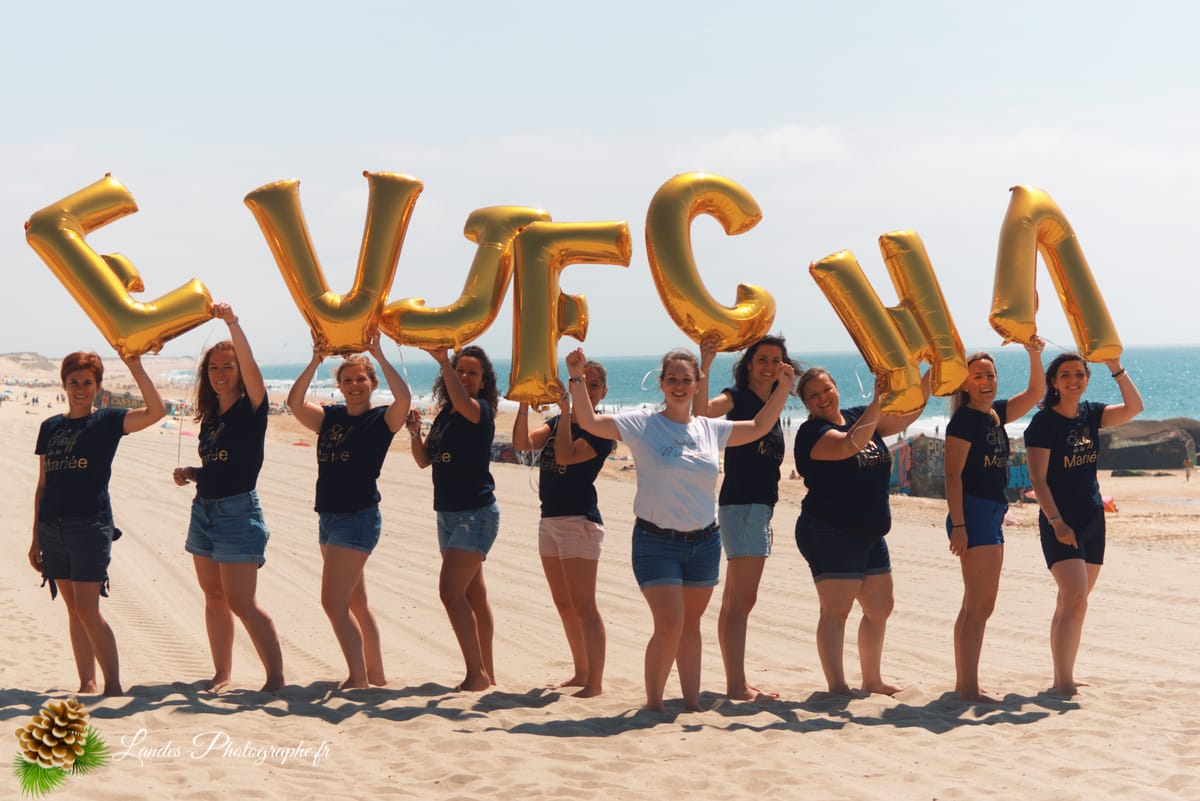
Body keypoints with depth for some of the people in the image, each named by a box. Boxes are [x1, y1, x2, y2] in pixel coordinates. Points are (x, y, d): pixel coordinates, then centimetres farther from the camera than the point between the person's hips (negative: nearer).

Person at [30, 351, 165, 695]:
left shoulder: (107, 422, 1)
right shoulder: (50, 427, 14)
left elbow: (156, 411, -17)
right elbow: (42, 485, 16)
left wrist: (135, 367, -21)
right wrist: (36, 537, 14)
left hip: (91, 525, -5)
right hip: (52, 528, 5)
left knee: (87, 610, -11)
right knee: (74, 610, 8)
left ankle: (113, 686, -6)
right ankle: (87, 684, 14)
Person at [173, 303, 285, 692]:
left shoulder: (251, 409, -6)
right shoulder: (209, 418, 13)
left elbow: (249, 365, -24)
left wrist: (232, 323, -34)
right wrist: (190, 473, 2)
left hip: (239, 511, -8)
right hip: (204, 510, 8)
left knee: (241, 602, -11)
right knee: (214, 597, 10)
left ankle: (276, 676, -5)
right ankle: (222, 673, 17)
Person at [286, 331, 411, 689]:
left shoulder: (382, 419, -6)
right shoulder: (330, 417, 9)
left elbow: (404, 397, -25)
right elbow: (294, 402, -3)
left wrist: (379, 356, -23)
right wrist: (316, 362, -11)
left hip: (359, 518, -8)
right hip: (329, 517, 8)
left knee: (333, 601, -13)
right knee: (355, 603, 15)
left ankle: (359, 678, -7)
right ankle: (377, 675, 25)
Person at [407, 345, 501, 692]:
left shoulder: (481, 410, -10)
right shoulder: (444, 414, 12)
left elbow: (464, 403, -33)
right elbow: (424, 460, 13)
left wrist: (443, 360, -42)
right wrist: (415, 432, -5)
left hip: (476, 513, -8)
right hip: (447, 513, 8)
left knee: (451, 591, -17)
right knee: (473, 595, 12)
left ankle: (477, 673, -13)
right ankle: (486, 673, 19)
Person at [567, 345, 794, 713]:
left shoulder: (710, 429, 9)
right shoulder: (642, 425, -4)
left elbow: (758, 427, 21)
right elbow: (589, 421, -10)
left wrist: (783, 387, 13)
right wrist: (576, 378, -19)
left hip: (704, 542, 4)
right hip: (656, 541, -4)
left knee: (691, 624, 11)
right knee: (669, 624, -13)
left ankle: (692, 702, 18)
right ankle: (653, 703, 3)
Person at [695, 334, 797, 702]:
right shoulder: (737, 398, -7)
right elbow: (703, 410, -30)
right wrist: (704, 367, -41)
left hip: (760, 507, 9)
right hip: (740, 504, -9)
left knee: (734, 600, 12)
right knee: (742, 600, -11)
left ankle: (736, 683, 16)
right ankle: (737, 685, -12)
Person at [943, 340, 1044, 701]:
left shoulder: (996, 415, 13)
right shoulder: (964, 419, -10)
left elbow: (1035, 392, 21)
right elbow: (953, 474, -15)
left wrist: (1034, 355, 5)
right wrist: (958, 525, -20)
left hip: (993, 515, 9)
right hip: (973, 512, -9)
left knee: (978, 605, 12)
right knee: (979, 604, -12)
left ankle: (963, 682, 18)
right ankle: (969, 686, -11)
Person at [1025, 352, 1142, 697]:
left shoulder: (1090, 414, 9)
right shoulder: (1044, 422, -8)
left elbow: (1134, 408, -2)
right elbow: (1037, 478, -12)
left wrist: (1116, 368, -10)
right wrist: (1056, 521, -18)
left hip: (1092, 519, 7)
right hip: (1060, 522, -7)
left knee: (1071, 603, 11)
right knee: (1075, 601, -16)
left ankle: (1062, 678, 17)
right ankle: (1063, 683, -14)